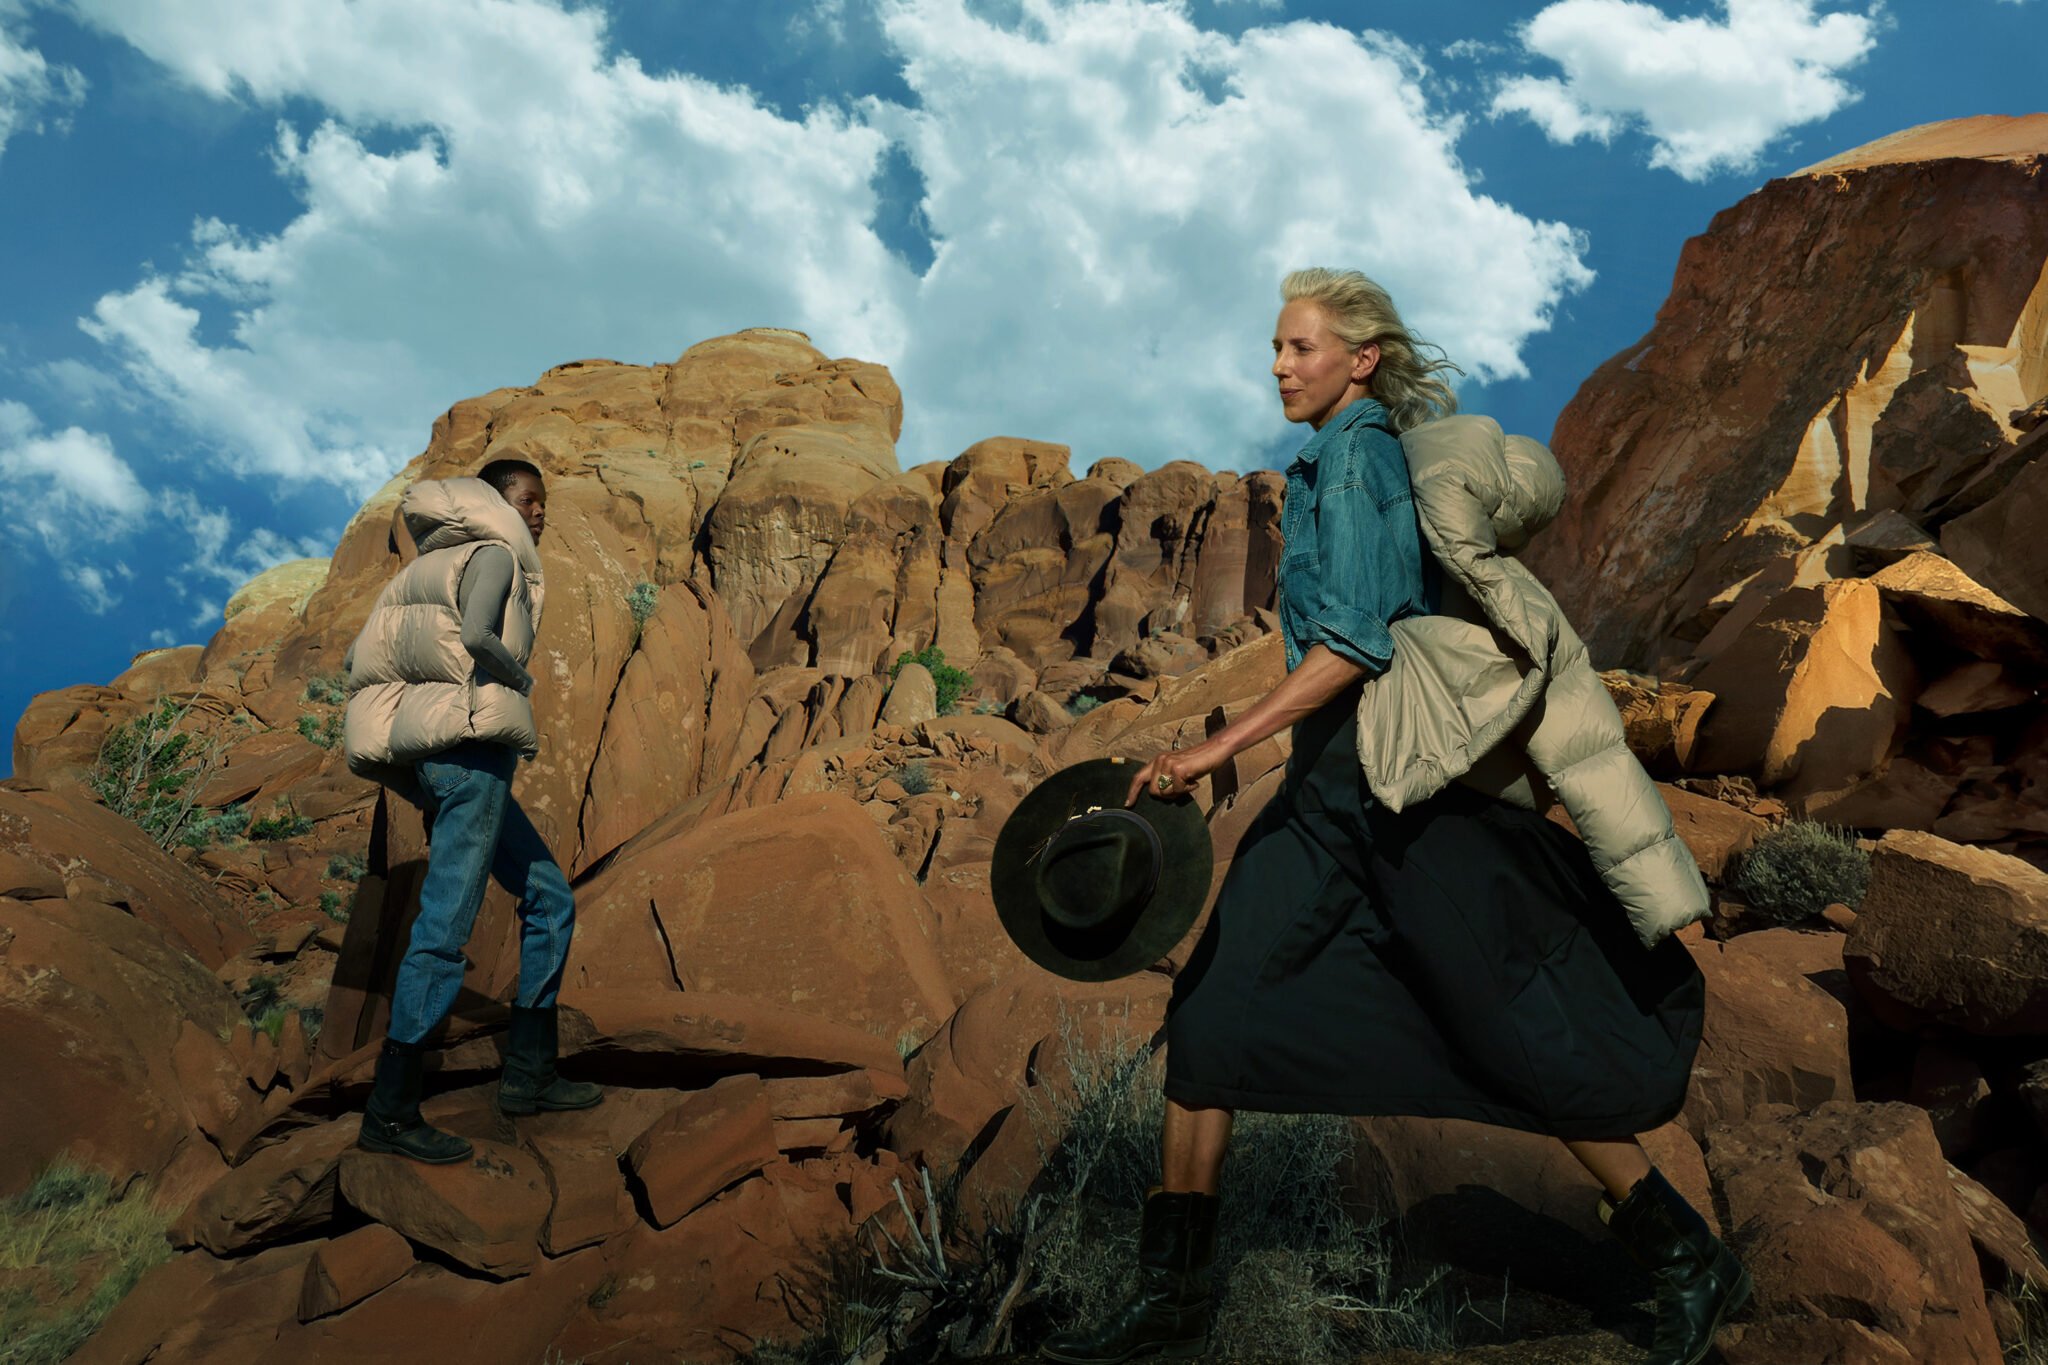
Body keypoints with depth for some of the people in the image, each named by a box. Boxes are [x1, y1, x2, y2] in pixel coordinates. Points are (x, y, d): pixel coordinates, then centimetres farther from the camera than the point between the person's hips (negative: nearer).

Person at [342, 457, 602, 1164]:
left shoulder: (442, 563, 23)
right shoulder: (494, 554, -4)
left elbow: (364, 654, 20)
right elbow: (476, 635, -24)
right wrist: (521, 676, -6)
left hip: (441, 762, 10)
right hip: (472, 755, -10)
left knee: (551, 899, 14)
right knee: (444, 926, -9)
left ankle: (529, 1072, 16)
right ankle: (389, 1111, -3)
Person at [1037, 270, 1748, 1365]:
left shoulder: (1357, 458, -11)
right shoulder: (1333, 464, 16)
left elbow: (1354, 643, -22)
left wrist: (1218, 746, -25)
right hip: (1329, 785, 10)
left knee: (1518, 1037, 2)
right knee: (1210, 1014, 4)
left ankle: (1689, 1262, 24)